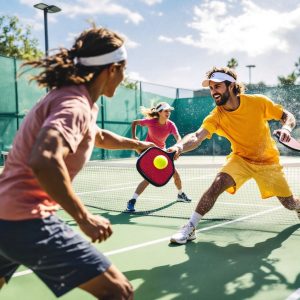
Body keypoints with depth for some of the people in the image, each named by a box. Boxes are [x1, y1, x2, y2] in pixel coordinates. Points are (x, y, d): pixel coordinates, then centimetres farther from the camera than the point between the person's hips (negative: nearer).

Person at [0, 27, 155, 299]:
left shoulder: (73, 98, 14)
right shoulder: (75, 105, -17)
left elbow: (97, 136, 36)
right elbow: (43, 161, -35)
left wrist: (136, 144, 44)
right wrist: (84, 218, -27)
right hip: (27, 220, -10)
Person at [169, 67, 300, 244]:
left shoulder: (258, 102, -18)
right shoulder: (216, 116, -18)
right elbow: (197, 137, -34)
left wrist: (286, 128, -30)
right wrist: (180, 146, -56)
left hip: (268, 161, 1)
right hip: (241, 158, 0)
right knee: (218, 184, -28)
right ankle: (190, 228, -18)